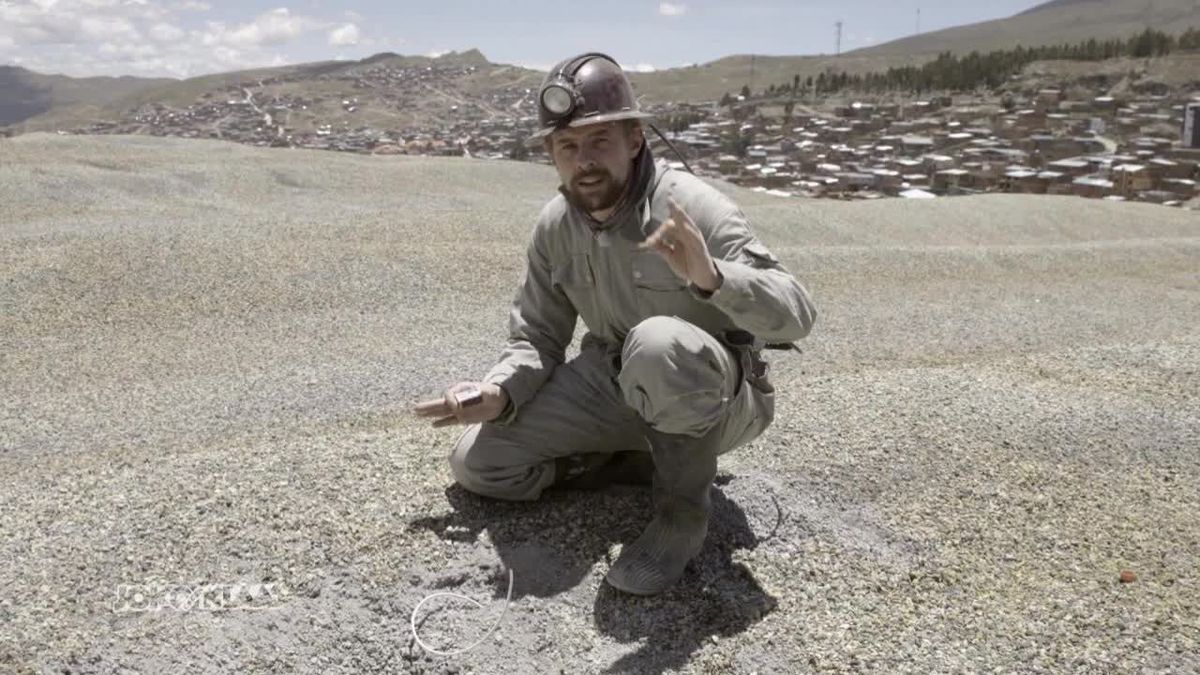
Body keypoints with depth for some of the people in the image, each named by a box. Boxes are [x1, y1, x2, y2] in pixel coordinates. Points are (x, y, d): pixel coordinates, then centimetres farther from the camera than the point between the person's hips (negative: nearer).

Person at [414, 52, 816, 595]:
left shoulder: (693, 207, -23)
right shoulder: (554, 226, -5)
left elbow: (796, 315, -29)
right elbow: (537, 338, 3)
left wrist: (711, 277, -48)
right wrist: (498, 394, -18)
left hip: (720, 395, -5)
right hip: (616, 387, 6)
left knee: (659, 343, -41)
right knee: (477, 462, -3)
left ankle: (683, 509, -16)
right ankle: (646, 460, 5)